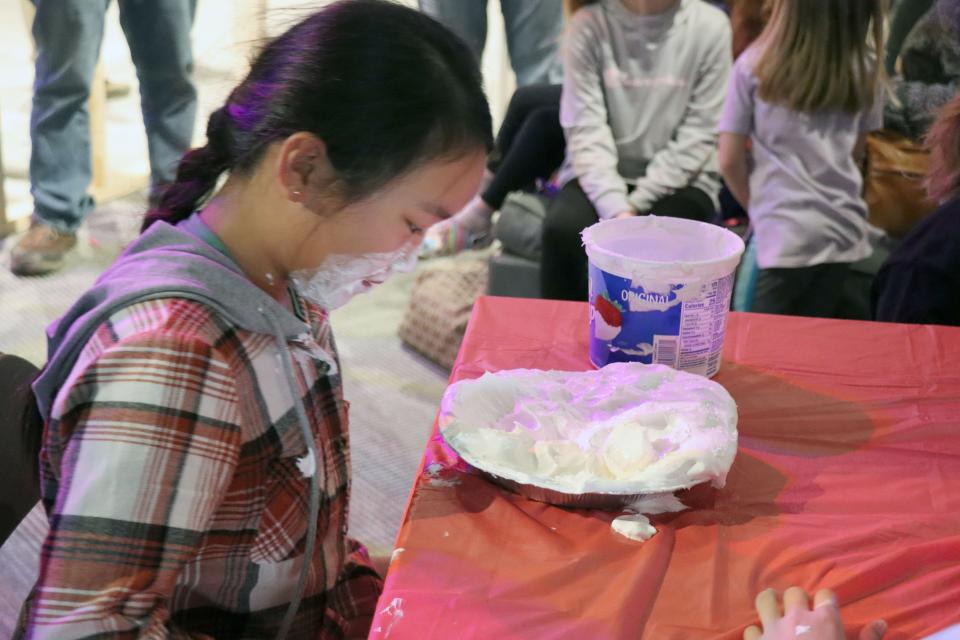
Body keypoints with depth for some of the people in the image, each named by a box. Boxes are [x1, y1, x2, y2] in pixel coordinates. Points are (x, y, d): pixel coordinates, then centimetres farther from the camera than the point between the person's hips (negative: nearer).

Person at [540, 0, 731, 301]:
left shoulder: (710, 27, -7)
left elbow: (698, 137, -8)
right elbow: (585, 130, -10)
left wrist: (635, 206, -15)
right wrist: (616, 210, -24)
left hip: (676, 181, -1)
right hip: (601, 176, 1)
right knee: (563, 228, -29)